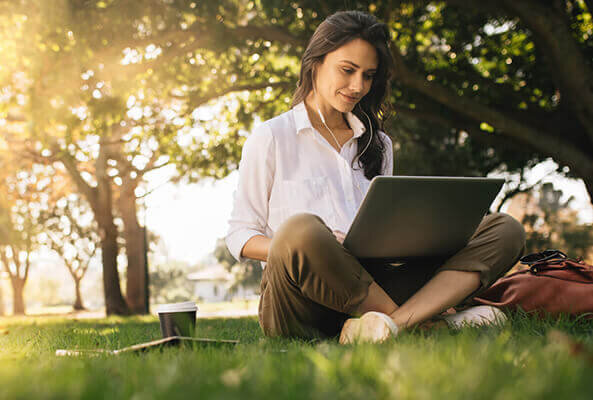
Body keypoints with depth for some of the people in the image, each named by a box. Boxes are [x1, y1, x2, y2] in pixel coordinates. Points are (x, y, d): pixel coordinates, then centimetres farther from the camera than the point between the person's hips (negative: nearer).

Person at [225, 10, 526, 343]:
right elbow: (240, 235, 7)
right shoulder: (270, 139, 10)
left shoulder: (378, 144, 25)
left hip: (370, 286, 5)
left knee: (505, 230, -12)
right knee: (301, 231, -41)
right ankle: (425, 322, -23)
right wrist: (294, 249, -15)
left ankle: (393, 324, -35)